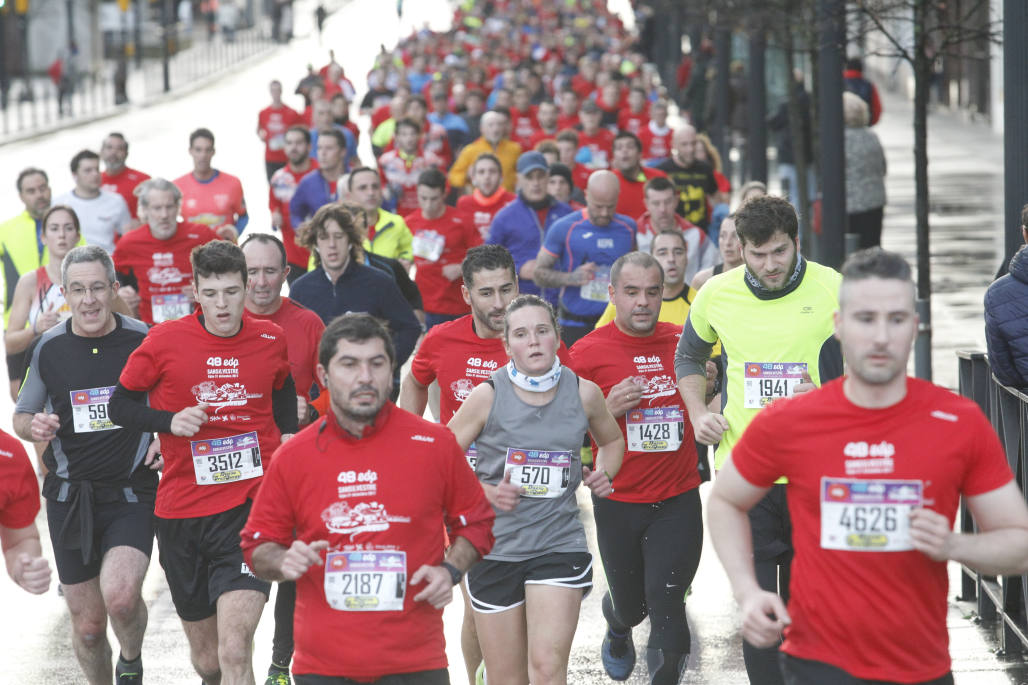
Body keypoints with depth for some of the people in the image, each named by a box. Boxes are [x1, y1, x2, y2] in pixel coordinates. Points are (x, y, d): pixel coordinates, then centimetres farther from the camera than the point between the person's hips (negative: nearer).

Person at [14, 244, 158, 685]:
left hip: (132, 494, -2)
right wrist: (34, 427, -10)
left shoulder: (145, 341, -3)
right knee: (87, 623, 6)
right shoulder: (49, 348, 2)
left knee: (120, 595, -24)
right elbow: (22, 417, 13)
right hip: (70, 496, 3)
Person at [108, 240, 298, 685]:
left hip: (249, 503, -1)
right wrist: (170, 421, -13)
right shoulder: (165, 341, -4)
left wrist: (287, 435, 8)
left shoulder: (271, 341, 2)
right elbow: (121, 405, 4)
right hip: (182, 509, 1)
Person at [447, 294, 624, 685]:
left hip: (560, 546, 0)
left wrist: (604, 474, 1)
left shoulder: (583, 393, 1)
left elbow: (612, 440, 22)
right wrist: (484, 492, -15)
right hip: (494, 546, 0)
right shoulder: (488, 395, -6)